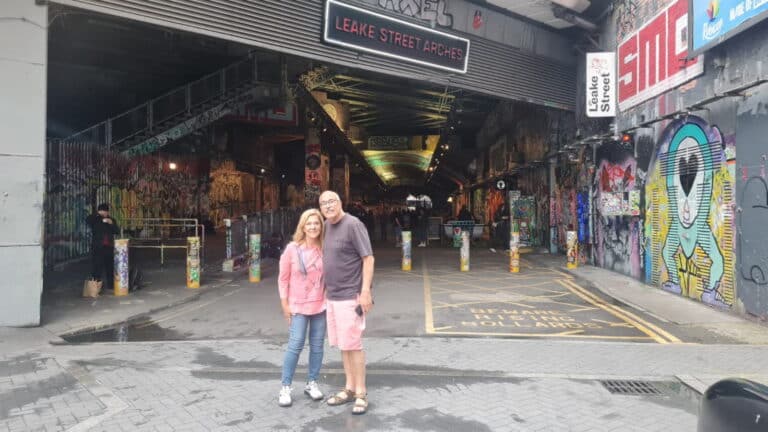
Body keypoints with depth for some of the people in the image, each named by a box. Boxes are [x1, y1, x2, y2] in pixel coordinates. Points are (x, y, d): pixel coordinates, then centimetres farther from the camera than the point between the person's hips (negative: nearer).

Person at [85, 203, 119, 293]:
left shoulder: (111, 220, 11)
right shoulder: (95, 220, 3)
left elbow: (117, 231, 1)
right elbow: (87, 220, -18)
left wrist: (111, 223, -15)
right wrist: (98, 214, -23)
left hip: (109, 247, 3)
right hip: (98, 247, -3)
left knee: (110, 266, 6)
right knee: (97, 266, -9)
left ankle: (110, 284, 14)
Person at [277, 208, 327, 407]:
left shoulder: (324, 249, -2)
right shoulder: (292, 249, -8)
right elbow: (283, 279, -2)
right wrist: (285, 304, -3)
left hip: (320, 305, 3)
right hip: (298, 306, -2)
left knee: (317, 345, 8)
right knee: (295, 345, -5)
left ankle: (312, 383, 23)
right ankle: (285, 387, 8)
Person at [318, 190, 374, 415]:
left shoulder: (353, 224, -13)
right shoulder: (327, 226, 9)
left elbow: (368, 258, -14)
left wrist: (365, 292, -19)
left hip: (350, 296, -7)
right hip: (332, 296, 7)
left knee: (352, 345, -2)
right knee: (342, 345, 13)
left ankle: (361, 393, 11)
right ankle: (349, 389, 25)